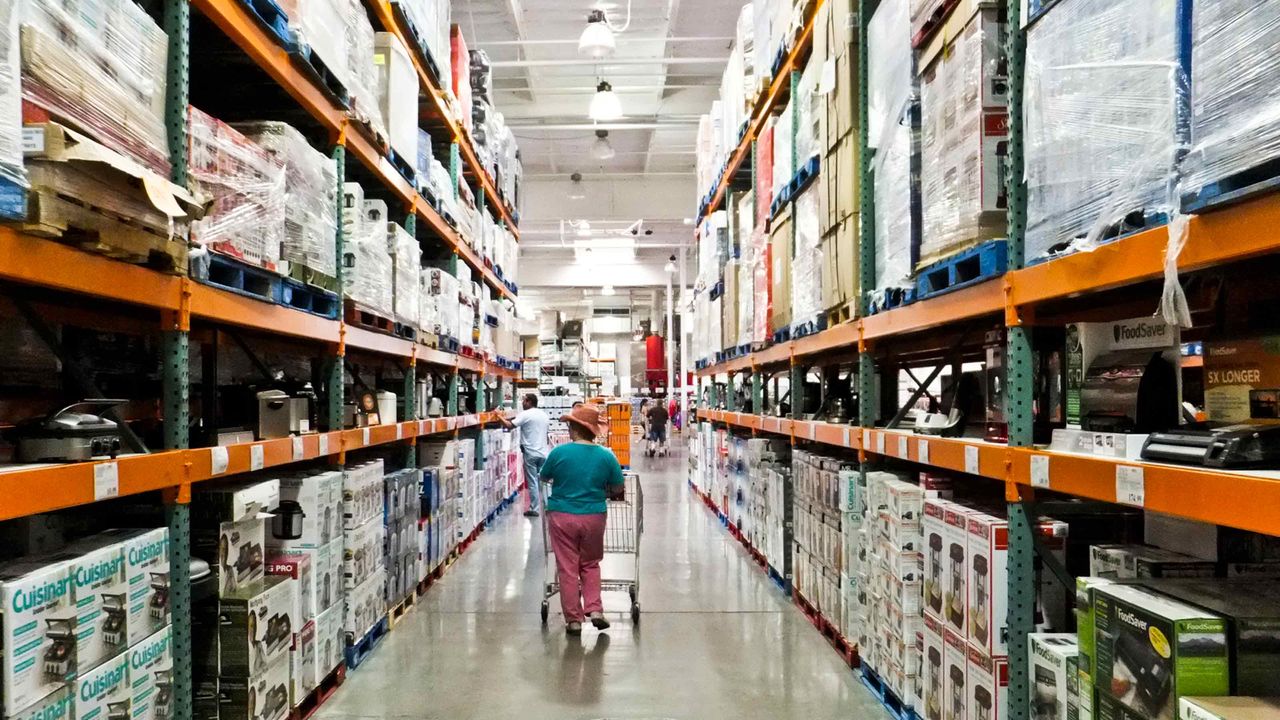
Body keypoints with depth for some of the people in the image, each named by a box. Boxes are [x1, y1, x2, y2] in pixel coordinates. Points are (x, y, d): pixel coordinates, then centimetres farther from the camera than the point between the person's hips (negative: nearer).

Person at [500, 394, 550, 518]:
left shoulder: (525, 415, -11)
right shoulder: (544, 415, 11)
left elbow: (510, 425, -19)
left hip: (530, 453, -6)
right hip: (543, 453, 6)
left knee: (532, 482, 0)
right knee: (543, 480, 13)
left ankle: (534, 509, 4)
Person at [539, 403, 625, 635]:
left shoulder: (559, 453, -10)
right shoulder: (606, 455, -6)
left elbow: (545, 477, 8)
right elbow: (618, 490, 2)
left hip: (562, 517, -1)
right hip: (593, 517, 2)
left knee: (567, 568, 8)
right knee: (590, 564, 20)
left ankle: (573, 619, 13)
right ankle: (594, 609, 10)